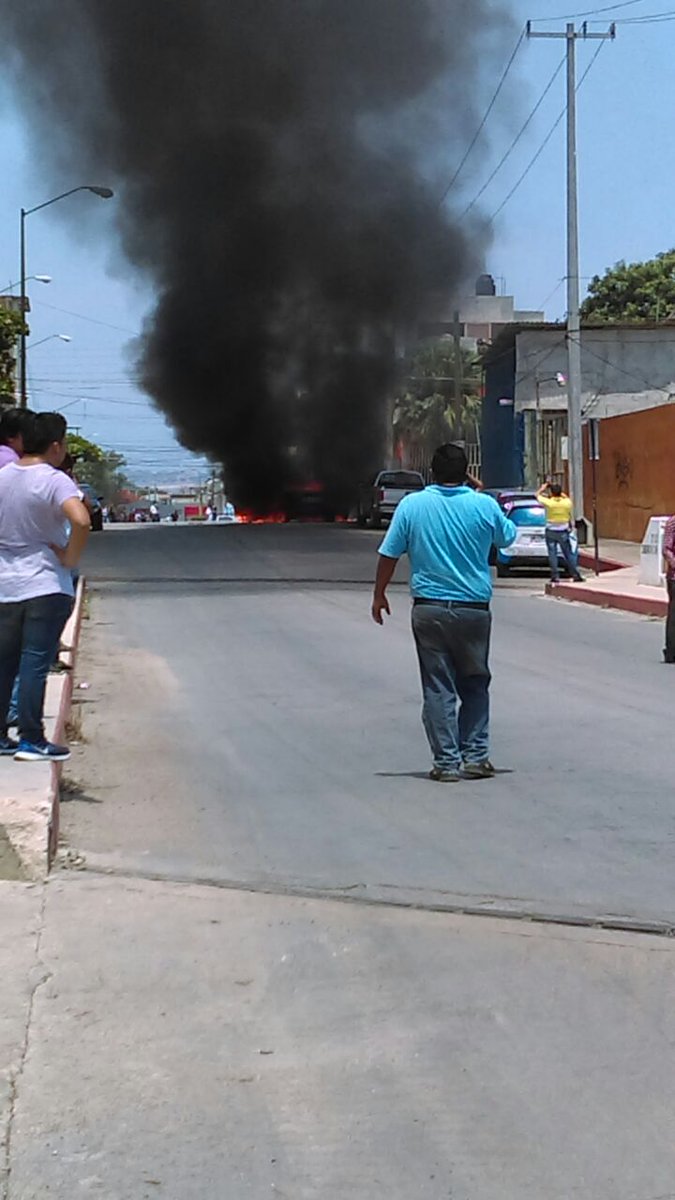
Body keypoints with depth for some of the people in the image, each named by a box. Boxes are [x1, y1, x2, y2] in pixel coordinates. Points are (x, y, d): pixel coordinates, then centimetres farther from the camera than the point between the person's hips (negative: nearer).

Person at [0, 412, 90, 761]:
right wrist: (70, 558, -15)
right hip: (46, 586, -6)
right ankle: (31, 739, -1)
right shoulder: (54, 480, -14)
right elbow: (81, 521, -29)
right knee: (35, 664, -3)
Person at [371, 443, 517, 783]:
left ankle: (447, 762, 2)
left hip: (429, 609, 0)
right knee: (474, 685, 14)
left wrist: (379, 595, 13)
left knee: (438, 688, 4)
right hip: (474, 608, 1)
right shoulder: (484, 505, -4)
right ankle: (475, 756, 11)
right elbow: (507, 538, 15)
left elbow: (389, 554, -1)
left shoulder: (412, 505, -4)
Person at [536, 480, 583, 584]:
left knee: (552, 554, 3)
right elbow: (566, 497, 19)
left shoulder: (548, 502, -14)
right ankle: (576, 575, 9)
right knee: (569, 554, 8)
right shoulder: (567, 502, -8)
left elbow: (538, 495, 4)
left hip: (551, 532, -2)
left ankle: (555, 576, -1)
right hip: (563, 532, 2)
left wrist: (544, 486, 20)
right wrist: (557, 489, 23)